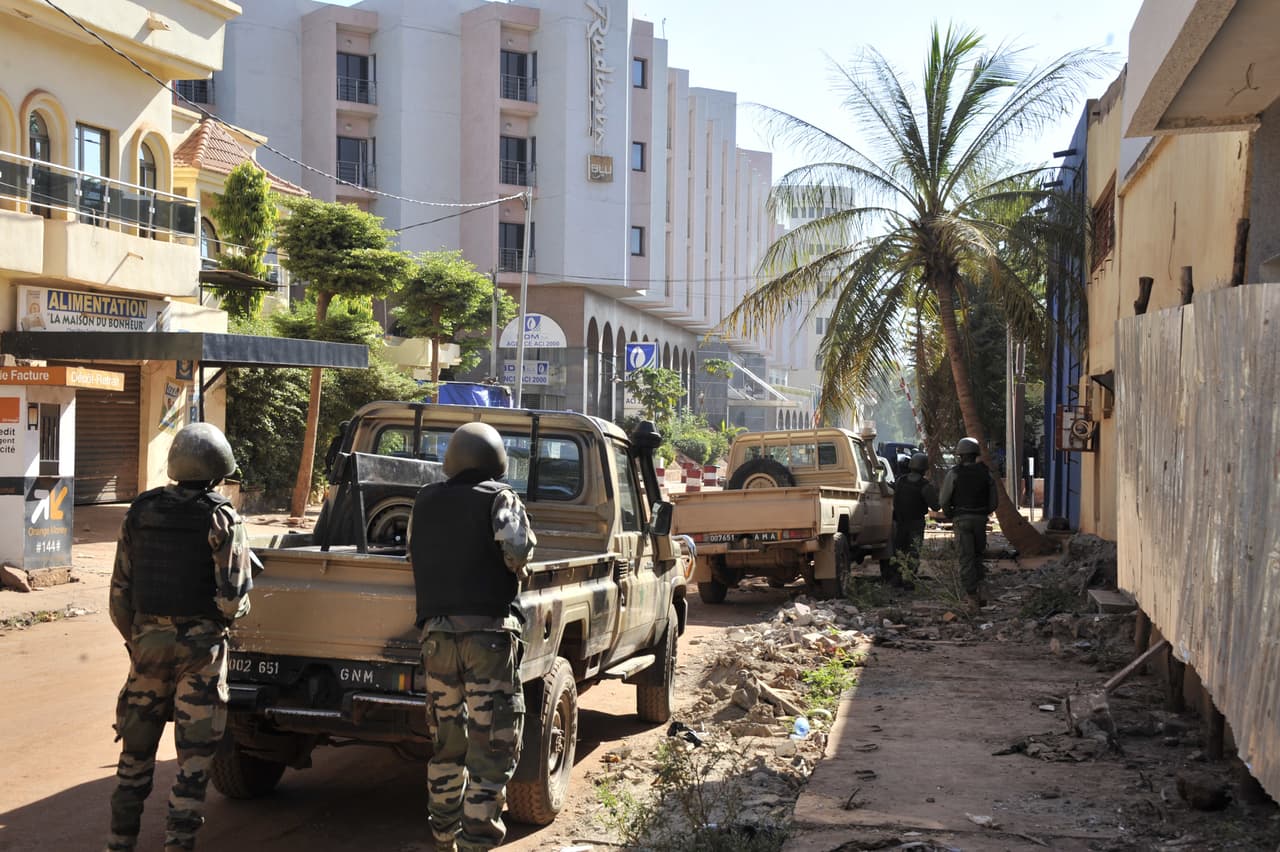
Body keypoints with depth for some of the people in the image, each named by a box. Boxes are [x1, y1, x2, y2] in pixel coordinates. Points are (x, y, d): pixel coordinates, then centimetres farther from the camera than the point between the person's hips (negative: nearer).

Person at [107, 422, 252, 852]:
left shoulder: (140, 513, 1)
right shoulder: (220, 518, -10)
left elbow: (120, 589, 6)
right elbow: (233, 598, -13)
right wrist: (231, 611, 9)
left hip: (147, 639, 4)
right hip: (200, 644, -4)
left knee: (137, 744, 16)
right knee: (195, 753, 4)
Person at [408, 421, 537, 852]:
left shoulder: (424, 501, 13)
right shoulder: (498, 497, -2)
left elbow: (413, 558, 14)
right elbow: (517, 546, -16)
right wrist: (515, 569, 4)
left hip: (436, 631, 5)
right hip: (487, 630, -5)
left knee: (447, 740, 18)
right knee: (493, 743, 0)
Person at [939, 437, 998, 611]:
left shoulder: (954, 473, -6)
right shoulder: (986, 473, 2)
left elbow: (945, 500, -4)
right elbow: (993, 501, 4)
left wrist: (951, 517, 13)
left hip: (961, 519, -3)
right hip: (980, 519, 3)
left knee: (966, 558, -1)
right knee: (978, 554, 19)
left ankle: (972, 596, -5)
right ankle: (979, 588, 5)